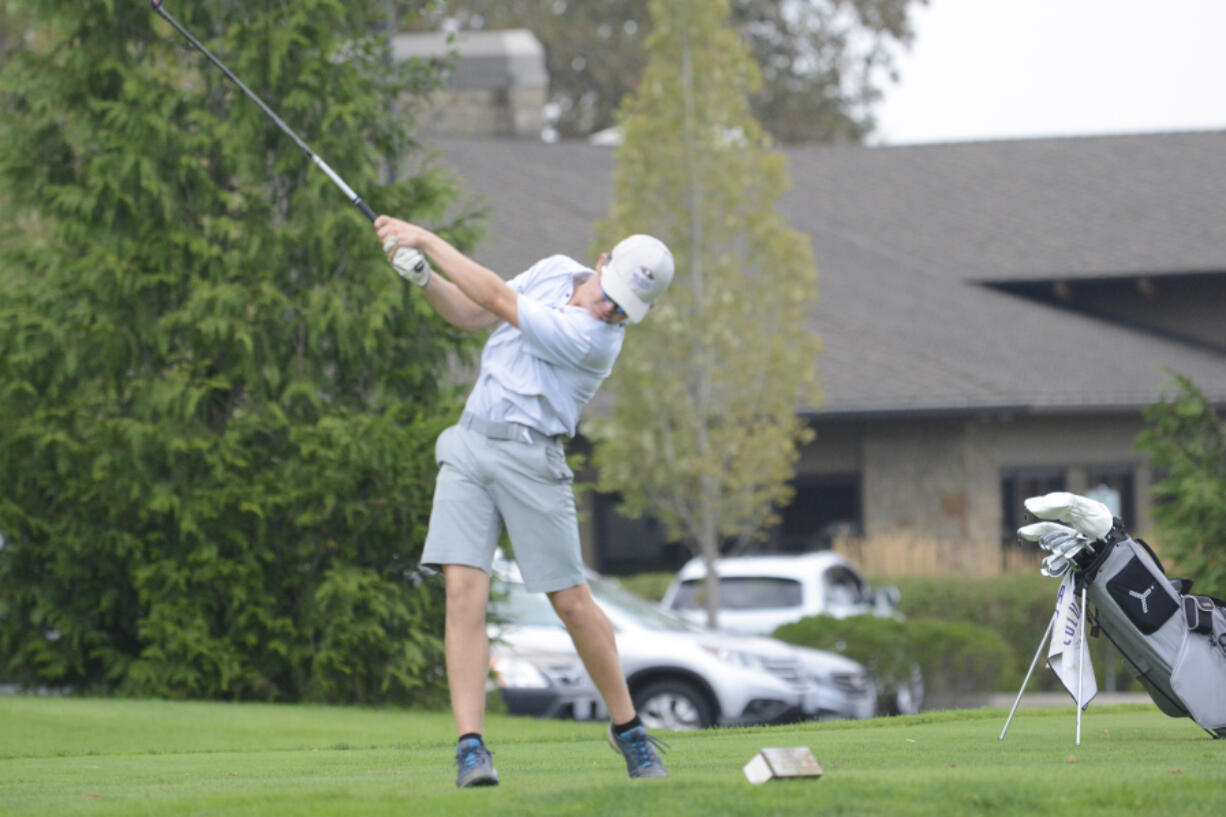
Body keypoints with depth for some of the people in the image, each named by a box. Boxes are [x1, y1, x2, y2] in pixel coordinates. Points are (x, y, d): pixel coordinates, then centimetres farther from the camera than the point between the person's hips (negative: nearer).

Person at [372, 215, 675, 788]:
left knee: (571, 601, 2)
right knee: (463, 589, -9)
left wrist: (426, 239, -18)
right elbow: (470, 314, 15)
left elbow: (497, 299, -22)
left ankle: (628, 728, 23)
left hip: (529, 458, -5)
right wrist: (422, 277, -5)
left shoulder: (594, 338, -20)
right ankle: (470, 748, -13)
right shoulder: (555, 272, 5)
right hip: (469, 446, 5)